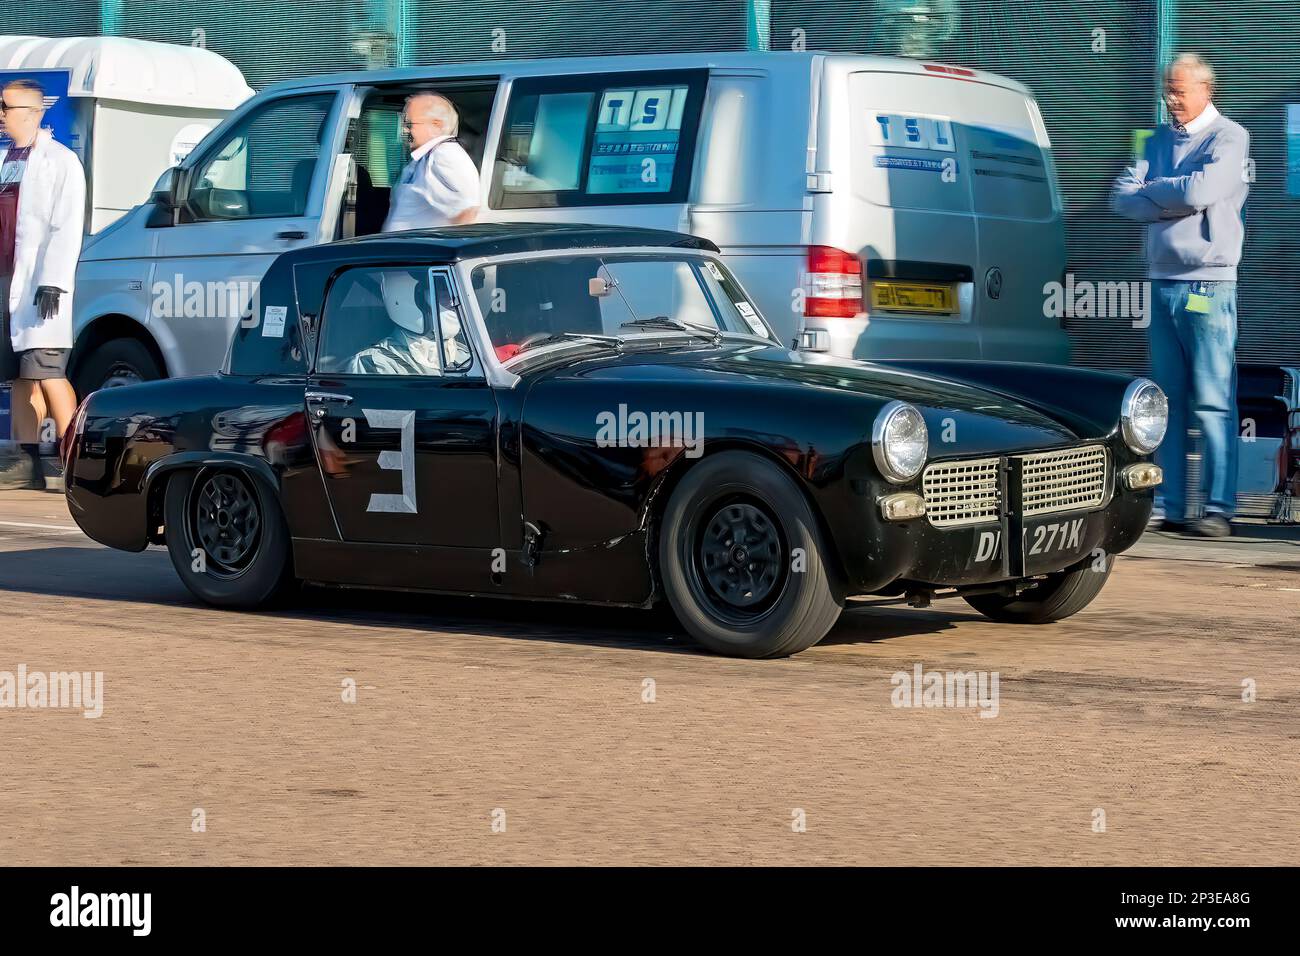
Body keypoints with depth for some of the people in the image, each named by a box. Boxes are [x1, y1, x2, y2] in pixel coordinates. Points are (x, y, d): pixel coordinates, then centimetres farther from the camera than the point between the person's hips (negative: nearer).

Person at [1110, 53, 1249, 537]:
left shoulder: (1228, 137, -2)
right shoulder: (1159, 141, 17)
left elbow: (1200, 189, -18)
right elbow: (1122, 198, 6)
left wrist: (1151, 190, -2)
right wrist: (1173, 199, -8)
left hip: (1208, 284, -6)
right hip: (1163, 283, 6)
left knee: (1211, 402, -8)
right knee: (1167, 400, 6)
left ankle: (1219, 509, -8)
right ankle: (1167, 506, 8)